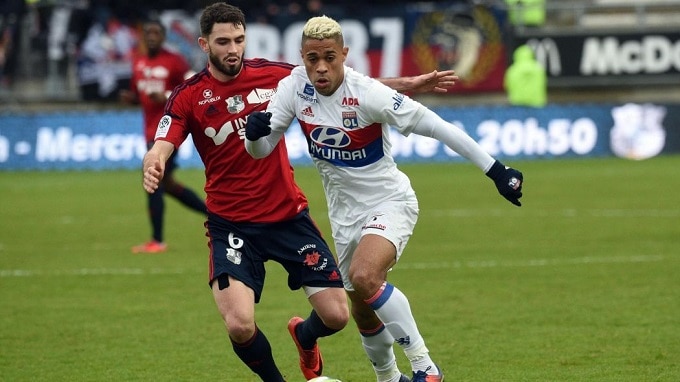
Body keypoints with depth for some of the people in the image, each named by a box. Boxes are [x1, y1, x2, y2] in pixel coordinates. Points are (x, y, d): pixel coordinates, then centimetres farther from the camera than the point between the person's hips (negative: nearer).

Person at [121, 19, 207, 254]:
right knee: (167, 184, 14)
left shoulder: (174, 61, -9)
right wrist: (130, 98, 0)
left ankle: (157, 241, -6)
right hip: (151, 131, 9)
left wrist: (167, 98, -22)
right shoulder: (138, 63, 13)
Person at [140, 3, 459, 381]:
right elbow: (161, 148, -18)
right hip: (231, 225, -2)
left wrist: (410, 84, 3)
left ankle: (305, 337, 38)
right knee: (240, 325, -21)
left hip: (289, 214, 2)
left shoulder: (273, 74, -2)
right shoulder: (188, 97, -8)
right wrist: (153, 165, -43)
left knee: (336, 315, -1)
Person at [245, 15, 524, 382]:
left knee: (364, 276, -32)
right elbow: (260, 150, -5)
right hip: (345, 211, 6)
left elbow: (437, 127, -21)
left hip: (390, 202, -6)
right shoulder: (294, 87, -11)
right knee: (362, 309, 14)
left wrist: (496, 170, -21)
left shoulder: (367, 93, -25)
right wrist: (254, 132, -30)